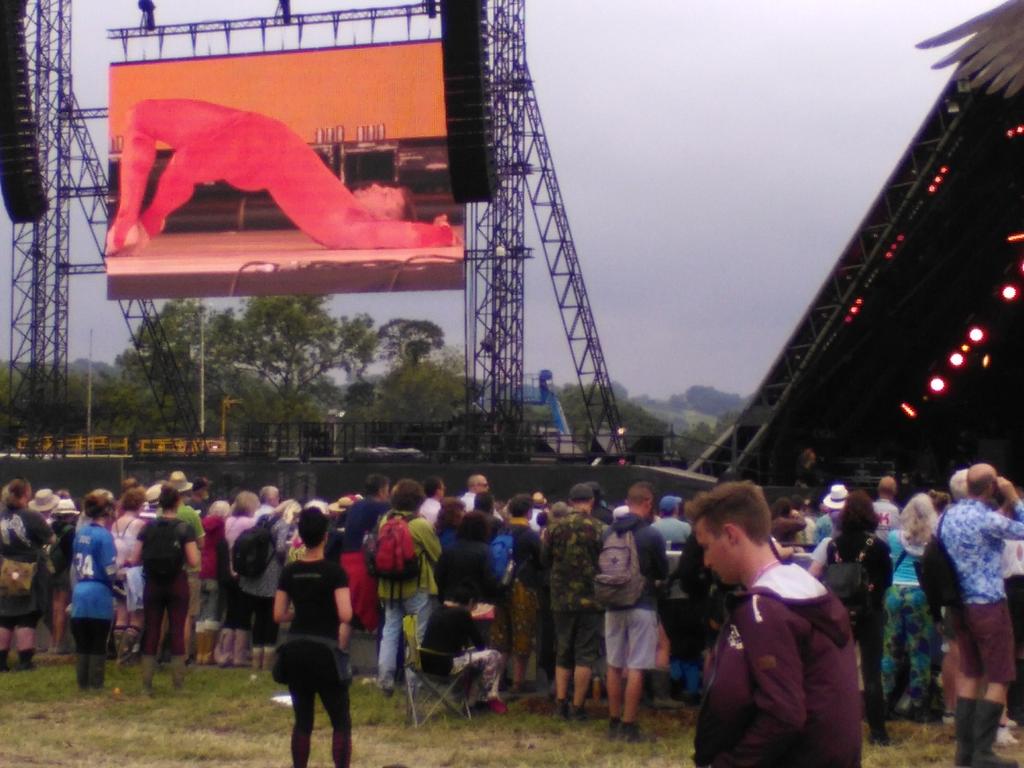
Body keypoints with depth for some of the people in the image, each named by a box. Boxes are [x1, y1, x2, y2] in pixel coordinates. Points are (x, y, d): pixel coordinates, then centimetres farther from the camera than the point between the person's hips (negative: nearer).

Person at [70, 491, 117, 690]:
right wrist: (119, 585, 3)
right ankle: (96, 686, 5)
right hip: (99, 595, -6)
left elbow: (76, 564, 13)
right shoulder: (104, 535, -13)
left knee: (82, 644, 12)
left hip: (79, 593, 6)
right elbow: (110, 571, -15)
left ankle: (83, 685, 16)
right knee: (98, 646, 3)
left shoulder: (80, 533, 8)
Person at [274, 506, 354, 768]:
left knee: (302, 719, 12)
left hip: (295, 650, 4)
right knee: (341, 721, 4)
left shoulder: (290, 571, 4)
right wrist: (343, 643, 0)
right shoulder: (334, 571, -9)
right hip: (325, 650, -4)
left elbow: (279, 615, 5)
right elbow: (346, 615, -18)